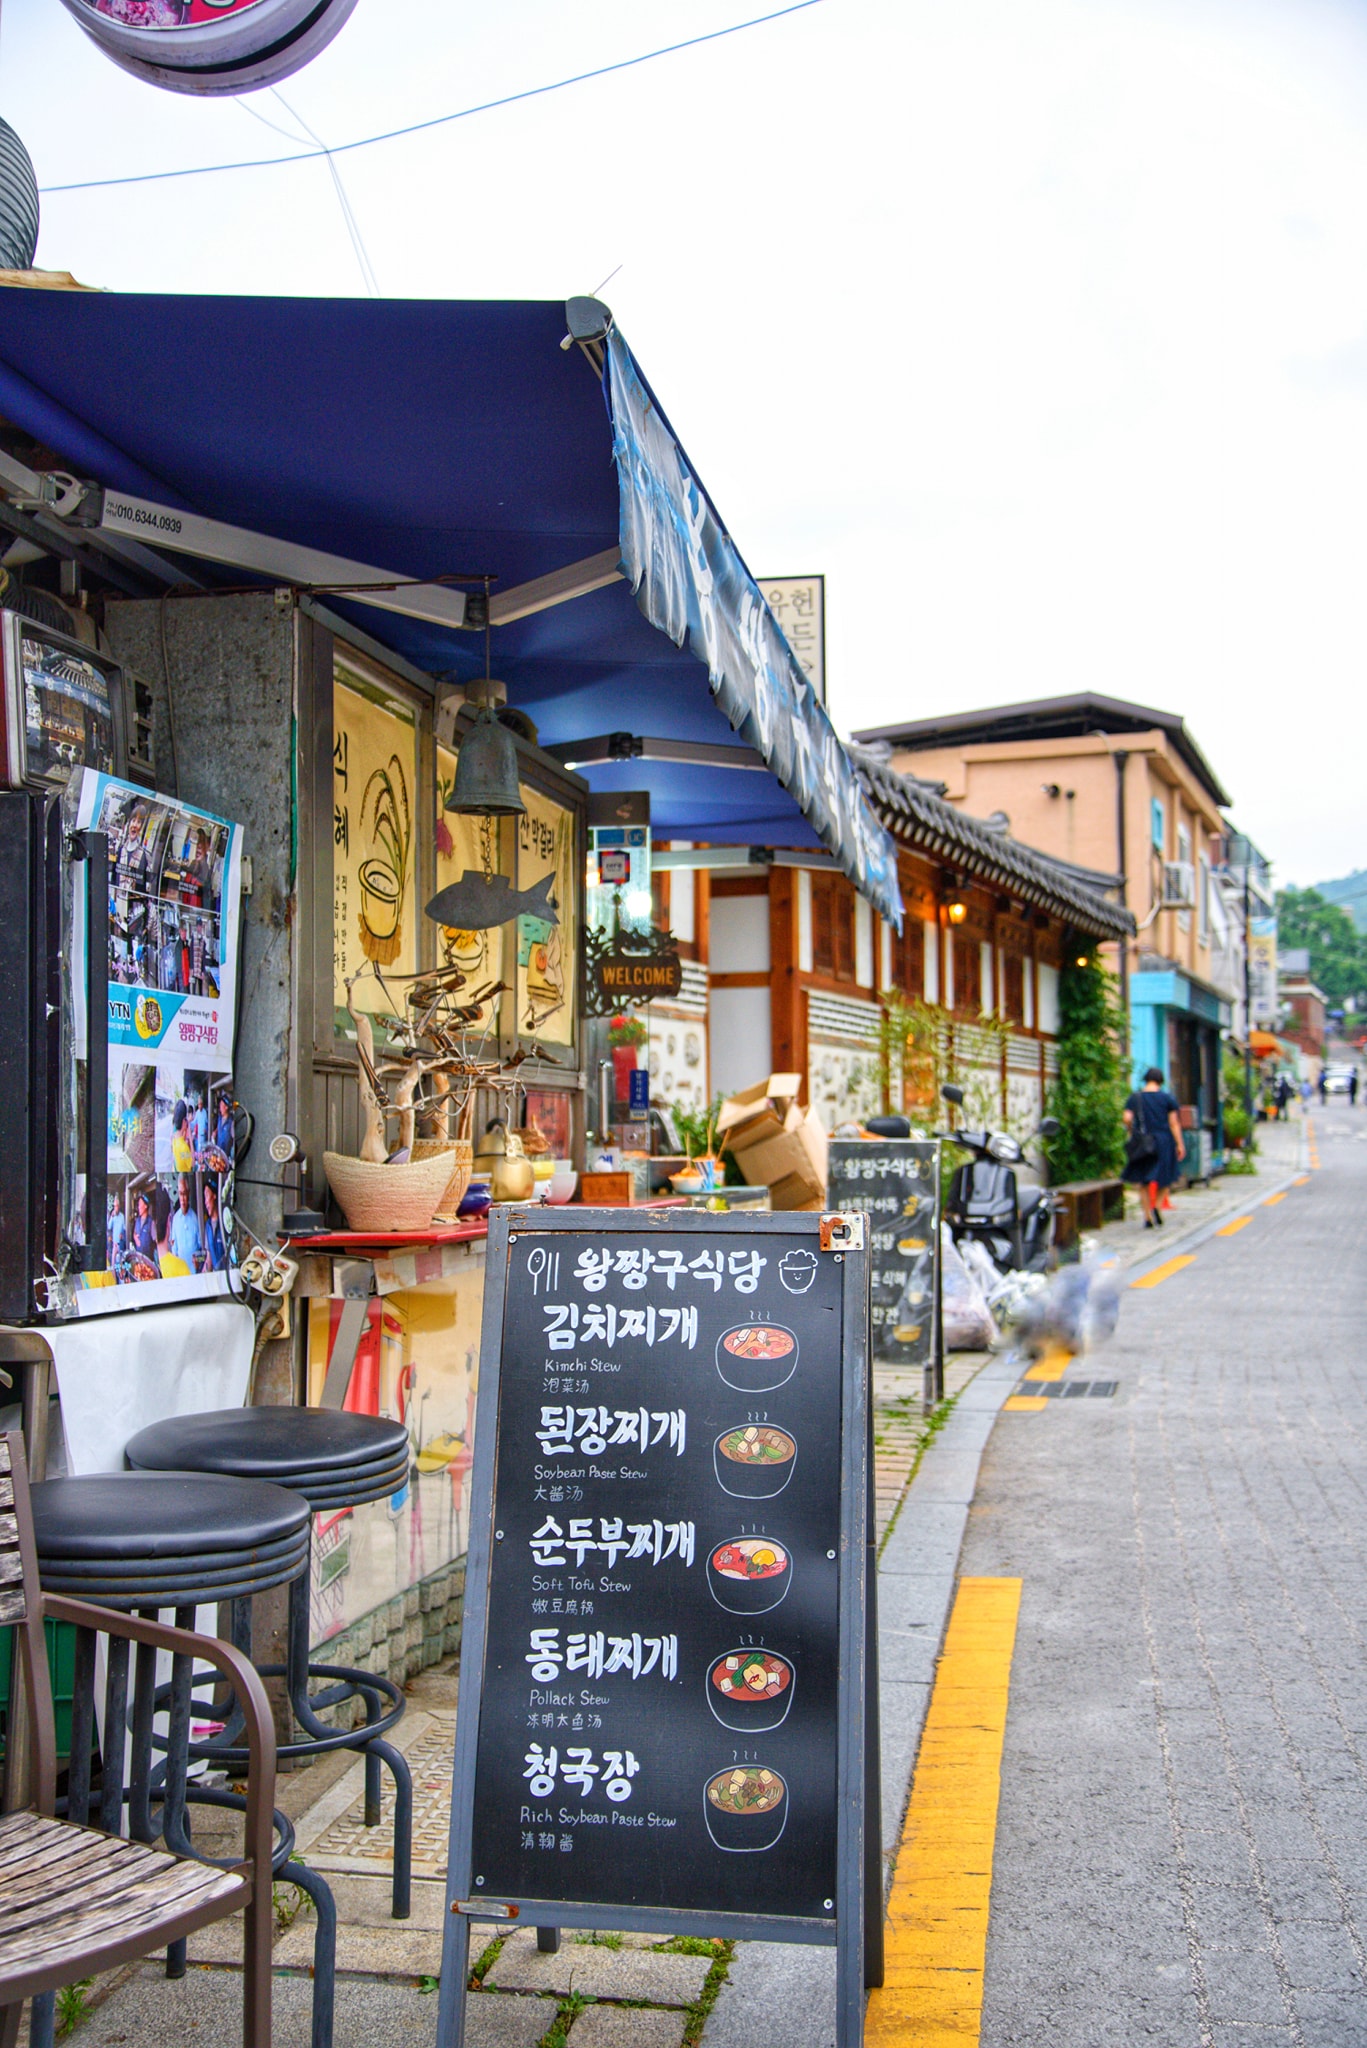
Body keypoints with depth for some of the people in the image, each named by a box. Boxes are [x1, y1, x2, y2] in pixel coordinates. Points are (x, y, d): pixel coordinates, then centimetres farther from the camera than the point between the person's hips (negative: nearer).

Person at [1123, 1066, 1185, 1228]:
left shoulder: (1135, 1097, 3)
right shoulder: (1167, 1097, 1)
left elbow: (1127, 1118, -8)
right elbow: (1174, 1122, -1)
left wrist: (1130, 1132, 11)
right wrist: (1180, 1144, 2)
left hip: (1142, 1142, 1)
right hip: (1163, 1140, -1)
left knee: (1143, 1182, 8)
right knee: (1164, 1178, 12)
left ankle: (1148, 1216, 2)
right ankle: (1157, 1207, -10)